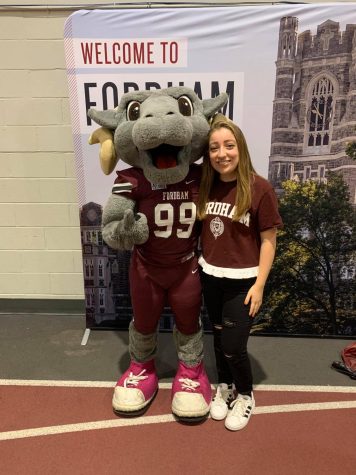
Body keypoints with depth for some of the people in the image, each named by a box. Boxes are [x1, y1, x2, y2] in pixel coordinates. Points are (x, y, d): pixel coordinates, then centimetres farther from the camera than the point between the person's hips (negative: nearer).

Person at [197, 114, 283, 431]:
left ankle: (245, 396, 31)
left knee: (233, 347, 1)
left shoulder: (260, 189, -16)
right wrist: (200, 260, 5)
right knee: (219, 339, 18)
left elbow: (268, 241, -11)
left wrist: (259, 285, -12)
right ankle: (224, 387, 43)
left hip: (242, 281, -4)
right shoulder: (207, 185, -1)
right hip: (210, 276, 5)